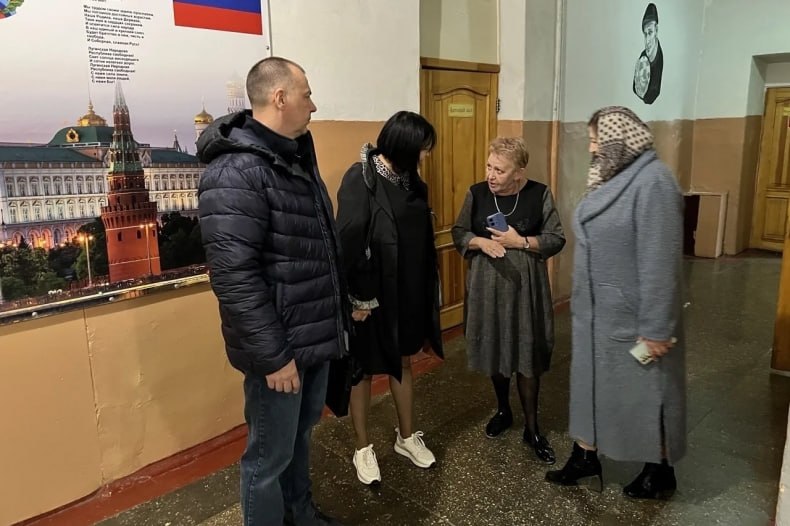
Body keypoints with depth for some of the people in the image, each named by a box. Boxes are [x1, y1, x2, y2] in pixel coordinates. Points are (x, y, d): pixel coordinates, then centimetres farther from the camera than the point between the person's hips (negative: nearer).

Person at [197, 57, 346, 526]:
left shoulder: (297, 157, 10)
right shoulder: (236, 172, -21)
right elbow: (234, 277, -25)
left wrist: (342, 308, 17)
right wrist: (273, 355, -21)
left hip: (317, 334, 9)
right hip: (281, 346, -9)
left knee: (302, 433, 25)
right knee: (271, 454, 9)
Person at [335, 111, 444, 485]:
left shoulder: (409, 179, 5)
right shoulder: (360, 179, -17)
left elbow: (420, 236, 11)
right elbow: (348, 242, -19)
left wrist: (426, 286, 10)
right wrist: (358, 298, -19)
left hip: (407, 290, 7)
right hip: (372, 293, -7)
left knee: (403, 362, 19)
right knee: (364, 369, 9)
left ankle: (406, 436, 37)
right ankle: (363, 448, 26)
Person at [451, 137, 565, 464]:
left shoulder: (539, 195, -7)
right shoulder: (476, 194, -3)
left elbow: (557, 239, -3)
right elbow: (458, 233, 5)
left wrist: (522, 242, -18)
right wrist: (480, 242, -15)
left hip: (525, 286, -2)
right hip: (487, 284, 2)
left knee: (527, 356, 2)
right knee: (494, 351, 14)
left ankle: (532, 428, 19)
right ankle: (503, 410, 37)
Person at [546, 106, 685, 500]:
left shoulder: (652, 181, -20)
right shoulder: (613, 176, 8)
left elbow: (659, 262, -23)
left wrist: (655, 327, -22)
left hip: (631, 316, -8)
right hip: (597, 311, 8)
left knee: (645, 391, 9)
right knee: (591, 383, 17)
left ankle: (660, 472, 30)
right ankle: (585, 457, 34)